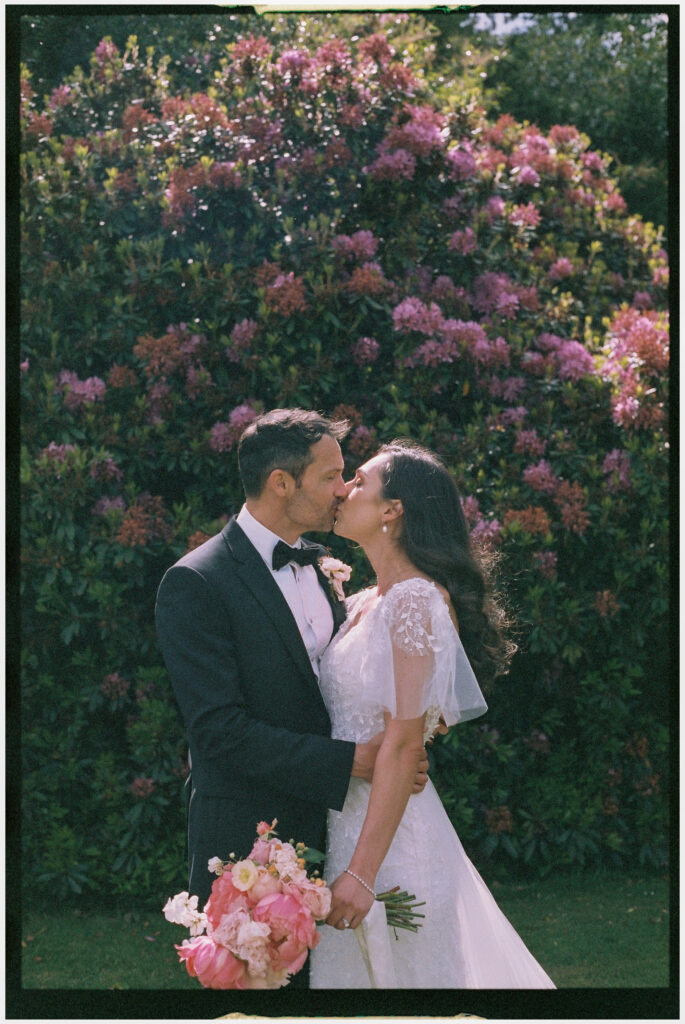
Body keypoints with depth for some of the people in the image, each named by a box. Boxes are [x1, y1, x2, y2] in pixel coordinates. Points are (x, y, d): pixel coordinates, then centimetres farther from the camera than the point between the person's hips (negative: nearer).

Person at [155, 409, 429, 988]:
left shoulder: (322, 570, 12)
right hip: (247, 841, -7)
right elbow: (221, 729, -19)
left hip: (328, 827, 7)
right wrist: (351, 761, -22)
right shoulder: (197, 584, -12)